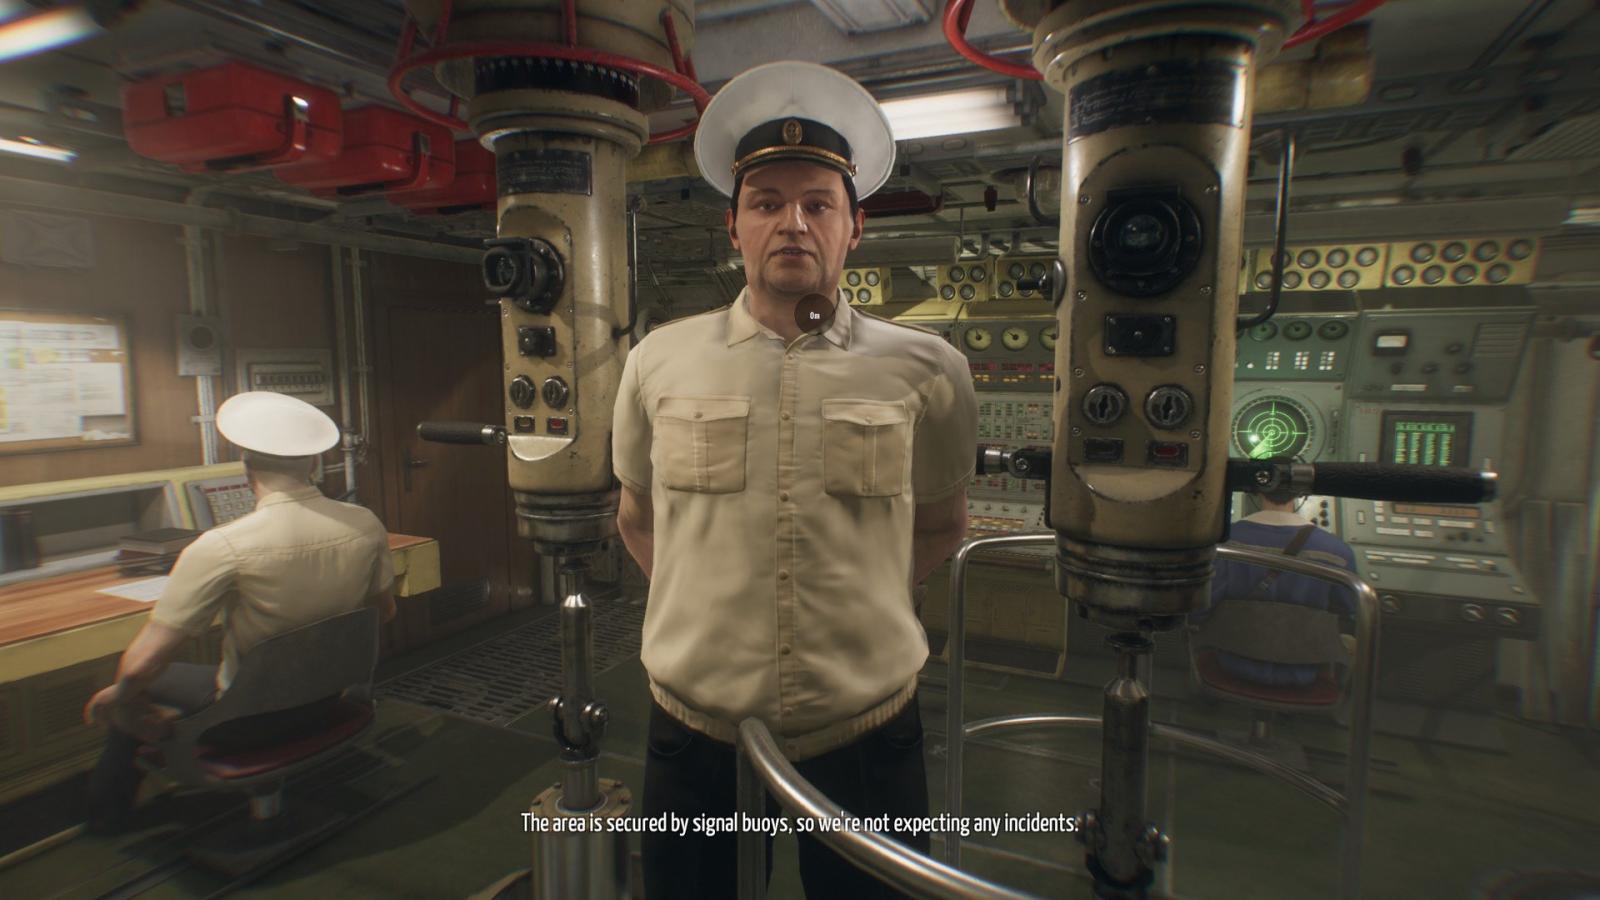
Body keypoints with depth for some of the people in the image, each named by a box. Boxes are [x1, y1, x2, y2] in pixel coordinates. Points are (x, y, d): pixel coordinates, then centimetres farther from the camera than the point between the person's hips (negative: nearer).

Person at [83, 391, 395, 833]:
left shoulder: (221, 547, -28)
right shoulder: (367, 525, -15)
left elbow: (141, 664, -23)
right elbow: (384, 611, 3)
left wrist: (121, 698, -1)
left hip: (245, 719, -5)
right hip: (327, 702, 5)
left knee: (136, 686, 23)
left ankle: (107, 808, 41)